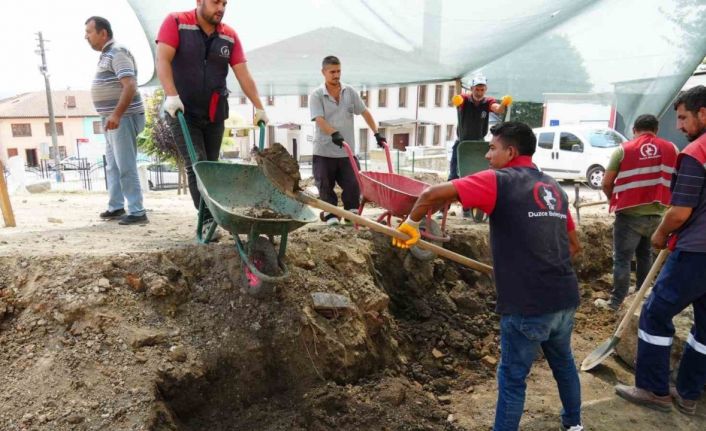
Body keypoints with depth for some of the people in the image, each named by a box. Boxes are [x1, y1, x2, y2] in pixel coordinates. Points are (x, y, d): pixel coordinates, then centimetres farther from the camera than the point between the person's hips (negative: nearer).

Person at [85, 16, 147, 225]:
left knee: (126, 167, -10)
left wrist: (117, 115, -30)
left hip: (123, 118, -10)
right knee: (113, 166, 14)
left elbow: (130, 86, -24)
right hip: (112, 119, 10)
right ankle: (116, 207, 23)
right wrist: (110, 116, 22)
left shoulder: (117, 53, -12)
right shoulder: (106, 55, 18)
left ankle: (137, 212, -6)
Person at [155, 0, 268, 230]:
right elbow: (163, 60, -13)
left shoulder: (230, 36, 5)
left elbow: (243, 74, 3)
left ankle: (211, 215, 14)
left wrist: (259, 108, -3)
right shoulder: (175, 22, -4)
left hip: (215, 114, 4)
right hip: (183, 112, -4)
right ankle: (208, 219, -10)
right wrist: (171, 95, -27)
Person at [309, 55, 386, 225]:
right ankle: (330, 216, 16)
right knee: (326, 187, 2)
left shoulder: (350, 92, 7)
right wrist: (334, 133, -35)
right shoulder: (316, 95, -3)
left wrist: (377, 133, -2)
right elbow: (319, 120, -17)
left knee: (353, 184, -2)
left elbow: (365, 113, 8)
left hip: (347, 151, 2)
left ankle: (352, 214, 13)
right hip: (324, 152, -2)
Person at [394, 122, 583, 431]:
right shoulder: (554, 188, 13)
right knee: (563, 361, 29)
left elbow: (433, 194, -18)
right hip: (565, 297, 8)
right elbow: (574, 245, 21)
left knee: (512, 378, 8)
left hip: (527, 304, -8)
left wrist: (411, 223, -2)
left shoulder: (499, 181, -9)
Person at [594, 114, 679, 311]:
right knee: (645, 254, 22)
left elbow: (606, 184, -3)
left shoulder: (623, 150, -5)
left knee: (622, 259, 2)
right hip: (657, 215, 4)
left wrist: (615, 200, 16)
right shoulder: (672, 149, 4)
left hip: (629, 214, -4)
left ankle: (615, 302, 5)